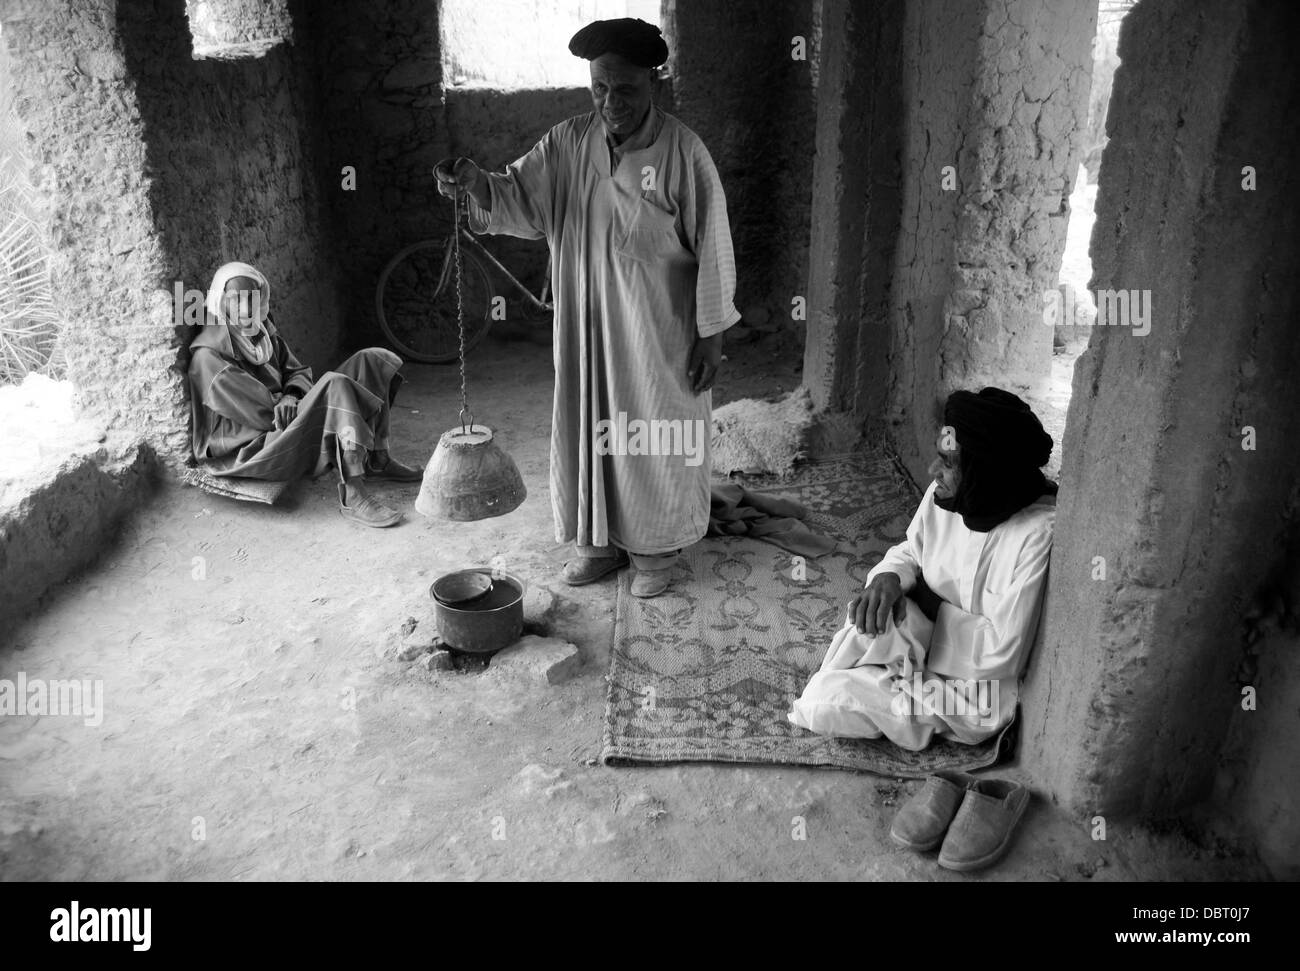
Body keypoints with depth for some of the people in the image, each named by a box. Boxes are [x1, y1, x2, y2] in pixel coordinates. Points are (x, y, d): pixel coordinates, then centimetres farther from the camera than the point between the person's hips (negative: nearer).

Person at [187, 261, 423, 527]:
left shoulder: (265, 333, 13)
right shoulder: (207, 355, -11)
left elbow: (296, 372, 11)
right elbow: (254, 411, -17)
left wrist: (292, 396, -10)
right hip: (254, 450, -8)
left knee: (371, 360, 1)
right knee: (336, 385, -33)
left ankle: (376, 461, -3)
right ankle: (352, 498, -39)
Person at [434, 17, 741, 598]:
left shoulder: (681, 151, -12)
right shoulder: (568, 143, 0)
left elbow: (711, 246, -11)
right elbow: (519, 195, -7)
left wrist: (711, 335, -12)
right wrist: (475, 182, -30)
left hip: (659, 329, -4)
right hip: (587, 323, 4)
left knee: (655, 433, 7)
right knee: (590, 425, 12)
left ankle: (654, 549, 25)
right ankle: (601, 540, 30)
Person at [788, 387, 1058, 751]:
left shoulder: (1038, 536, -30)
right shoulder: (944, 495, -10)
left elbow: (1001, 653, -27)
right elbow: (910, 551, 8)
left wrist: (927, 599, -16)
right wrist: (890, 577, -17)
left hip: (977, 694, -7)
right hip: (929, 644, 7)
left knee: (824, 704, -17)